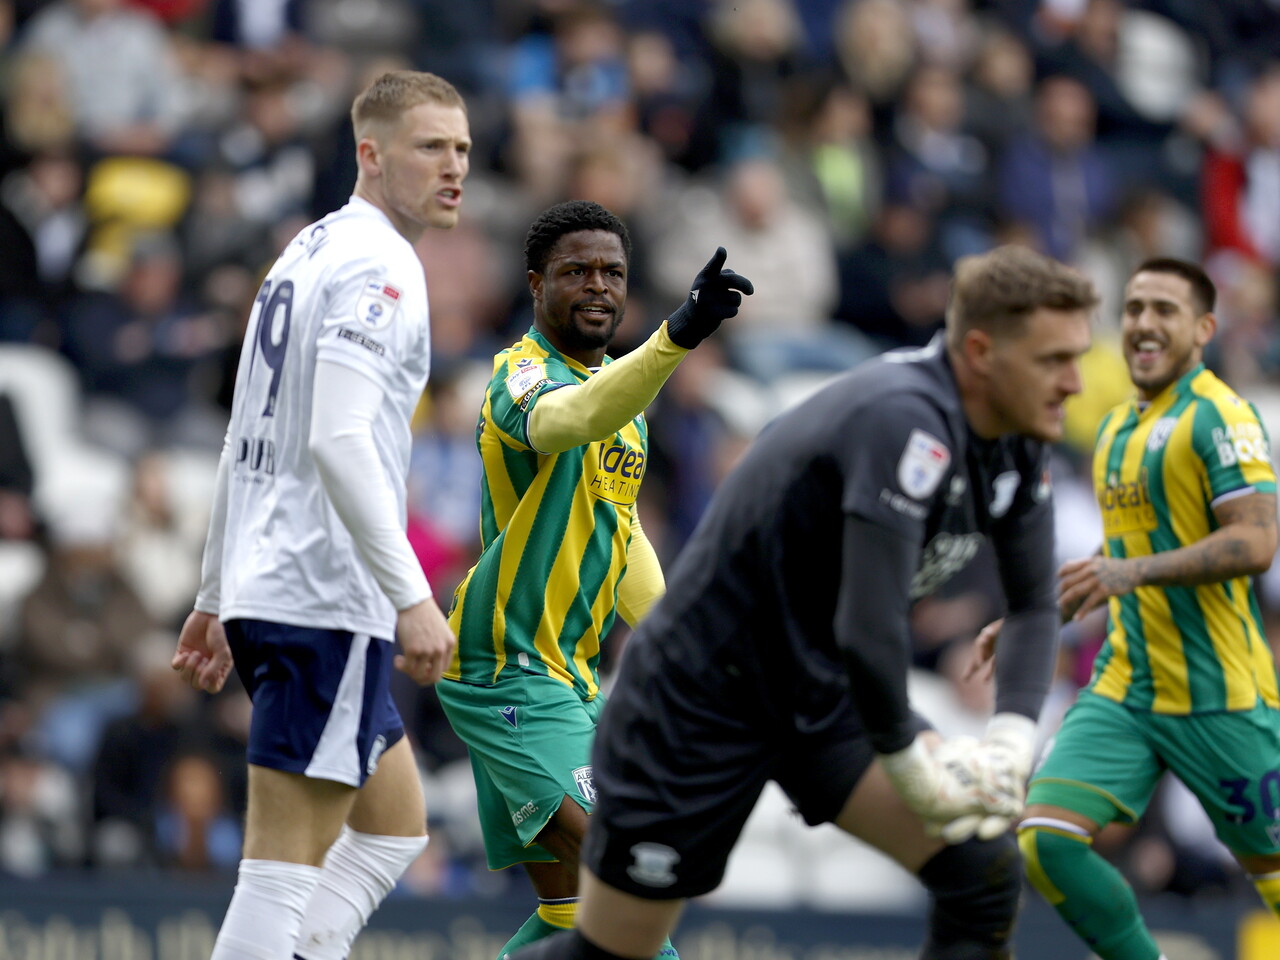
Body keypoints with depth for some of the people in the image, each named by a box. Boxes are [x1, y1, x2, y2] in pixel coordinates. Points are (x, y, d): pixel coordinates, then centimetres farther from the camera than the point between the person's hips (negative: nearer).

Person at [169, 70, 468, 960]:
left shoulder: (308, 253, 19)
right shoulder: (376, 264, -11)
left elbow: (248, 440, 22)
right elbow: (338, 440, -23)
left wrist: (216, 596, 26)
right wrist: (412, 597, -25)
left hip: (268, 586, 10)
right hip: (327, 596, -10)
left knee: (393, 828, 18)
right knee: (285, 870, -9)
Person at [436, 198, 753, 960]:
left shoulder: (619, 384, 14)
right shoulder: (523, 375, -15)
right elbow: (570, 419, -41)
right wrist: (677, 336, -56)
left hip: (568, 675, 10)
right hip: (508, 670, -10)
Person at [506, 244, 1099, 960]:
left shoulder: (1015, 438, -5)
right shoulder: (907, 419, -32)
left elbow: (1036, 602, 5)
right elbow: (868, 632, -36)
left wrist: (1011, 744, -12)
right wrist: (915, 768, -21)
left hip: (826, 690, 8)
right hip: (705, 693, -8)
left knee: (984, 872, -11)